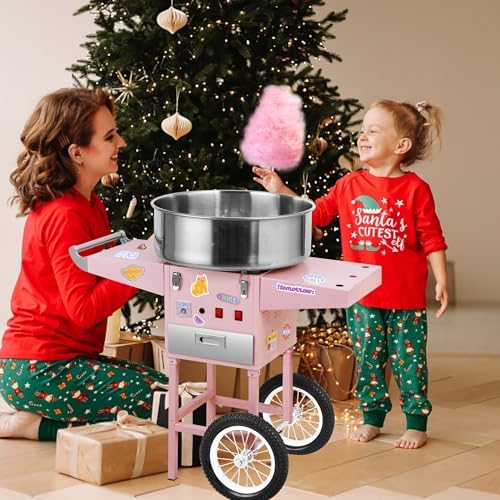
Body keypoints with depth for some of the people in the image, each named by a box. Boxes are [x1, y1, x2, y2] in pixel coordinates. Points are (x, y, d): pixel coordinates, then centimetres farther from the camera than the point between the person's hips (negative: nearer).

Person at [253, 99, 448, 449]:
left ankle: (417, 422, 18)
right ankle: (372, 416, 27)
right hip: (362, 295, 4)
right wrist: (281, 191, 4)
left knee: (408, 360, 5)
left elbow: (432, 238, -6)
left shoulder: (415, 189, -8)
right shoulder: (349, 185, 3)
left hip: (406, 297, -3)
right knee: (367, 358, 12)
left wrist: (442, 280, -10)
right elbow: (318, 212, 12)